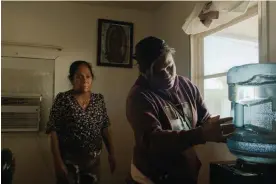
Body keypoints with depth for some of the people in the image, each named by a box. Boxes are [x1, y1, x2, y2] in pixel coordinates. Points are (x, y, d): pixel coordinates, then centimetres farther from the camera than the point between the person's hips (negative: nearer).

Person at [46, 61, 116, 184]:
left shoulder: (99, 99, 2)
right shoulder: (63, 99, -10)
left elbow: (105, 129, 6)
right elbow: (54, 132, -11)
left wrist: (111, 154, 2)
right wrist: (58, 161, -15)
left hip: (93, 160, 4)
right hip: (69, 160, -4)